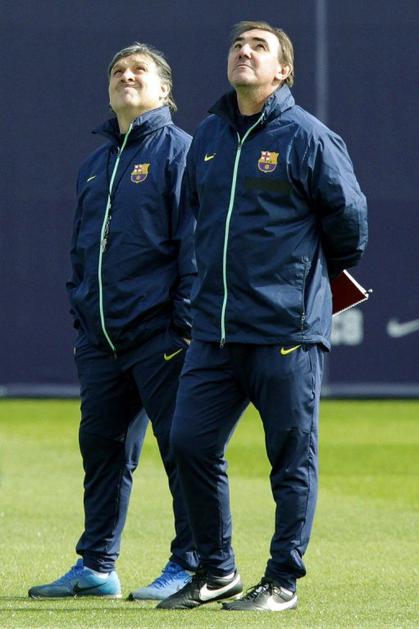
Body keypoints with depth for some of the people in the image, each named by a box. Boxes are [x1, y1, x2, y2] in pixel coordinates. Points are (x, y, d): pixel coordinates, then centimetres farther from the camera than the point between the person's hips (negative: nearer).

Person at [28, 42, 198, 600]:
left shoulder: (178, 150, -3)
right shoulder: (95, 165, 19)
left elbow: (194, 242, -9)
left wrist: (185, 324, -14)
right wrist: (79, 317, 16)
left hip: (158, 334, -7)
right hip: (101, 338, 7)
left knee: (180, 446, -4)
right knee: (101, 447, 10)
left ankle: (190, 566, 1)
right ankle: (95, 566, 16)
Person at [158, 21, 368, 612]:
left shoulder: (308, 137, -6)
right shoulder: (207, 137, 12)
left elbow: (349, 217, 0)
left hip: (287, 330, -6)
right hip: (214, 329, 6)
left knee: (292, 458, 0)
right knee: (192, 443, 2)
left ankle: (283, 581, 9)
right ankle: (216, 571, 15)